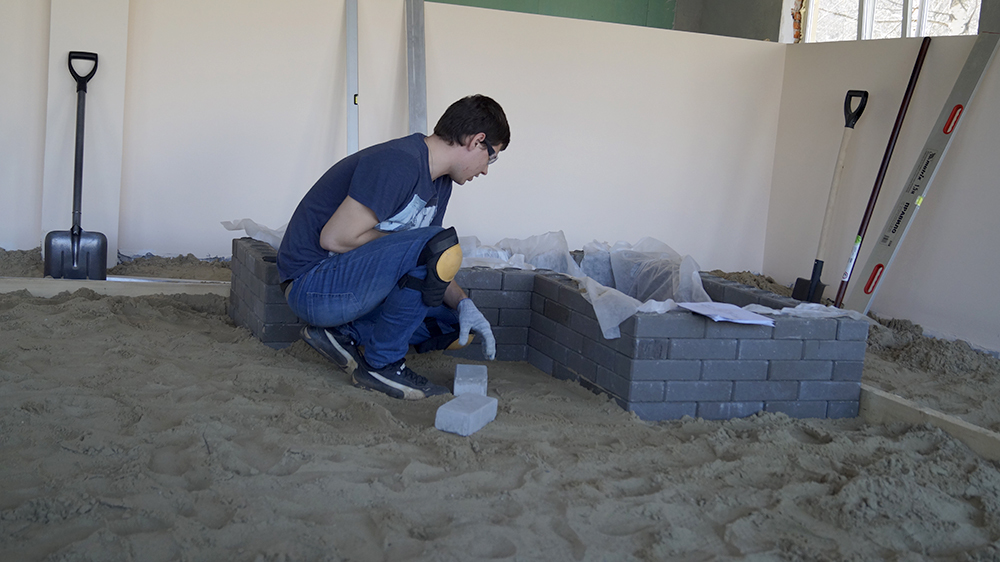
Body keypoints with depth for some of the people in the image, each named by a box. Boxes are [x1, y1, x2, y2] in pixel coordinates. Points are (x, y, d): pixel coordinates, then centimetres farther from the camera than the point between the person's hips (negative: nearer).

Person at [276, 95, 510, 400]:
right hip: (312, 283, -10)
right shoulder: (398, 163, -22)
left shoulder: (440, 181, 10)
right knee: (440, 245, -27)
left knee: (455, 323, 7)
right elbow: (335, 238, -24)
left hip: (353, 279, 10)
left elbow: (428, 264, 12)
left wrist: (464, 304, -5)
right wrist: (404, 241, -13)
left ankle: (343, 333, 5)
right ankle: (382, 363, -14)